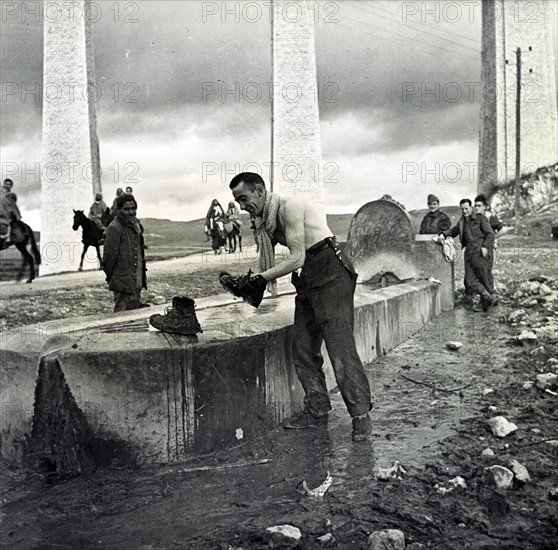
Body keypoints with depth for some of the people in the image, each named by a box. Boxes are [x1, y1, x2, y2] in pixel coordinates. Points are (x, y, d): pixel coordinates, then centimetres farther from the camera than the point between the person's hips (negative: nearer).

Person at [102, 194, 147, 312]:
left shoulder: (136, 225, 12)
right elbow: (109, 255, -15)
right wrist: (110, 277, -7)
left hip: (137, 280, 8)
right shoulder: (114, 228, -16)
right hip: (123, 282, -8)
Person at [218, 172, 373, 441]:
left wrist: (259, 280, -19)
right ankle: (317, 410, 14)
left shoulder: (289, 207, -16)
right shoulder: (263, 221, 12)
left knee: (340, 345, -13)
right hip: (307, 279, 9)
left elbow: (297, 258, -21)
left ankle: (361, 413, -7)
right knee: (303, 348, 6)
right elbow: (267, 263, 11)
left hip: (331, 273, -9)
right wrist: (250, 283, -7)